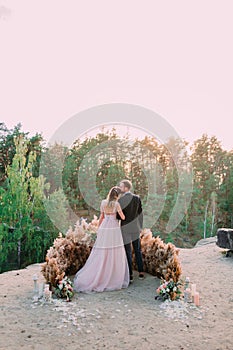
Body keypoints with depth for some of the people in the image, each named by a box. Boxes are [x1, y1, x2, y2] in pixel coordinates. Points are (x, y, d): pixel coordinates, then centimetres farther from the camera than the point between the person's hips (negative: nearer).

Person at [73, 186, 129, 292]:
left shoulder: (103, 202, 6)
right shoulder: (116, 204, -7)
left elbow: (101, 217, 11)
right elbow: (123, 217, -4)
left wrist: (98, 228, 19)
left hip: (104, 228, 5)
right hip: (114, 229, -5)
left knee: (101, 254, 9)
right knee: (115, 254, 4)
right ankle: (114, 279, 10)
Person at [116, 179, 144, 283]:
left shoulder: (120, 200, -15)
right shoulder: (137, 198, -2)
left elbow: (118, 215, -12)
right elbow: (140, 213, 3)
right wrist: (140, 226, 12)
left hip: (125, 228, -4)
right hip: (135, 228, 4)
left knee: (128, 252, 5)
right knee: (138, 251, 16)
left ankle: (130, 275, 11)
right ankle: (141, 272, 22)